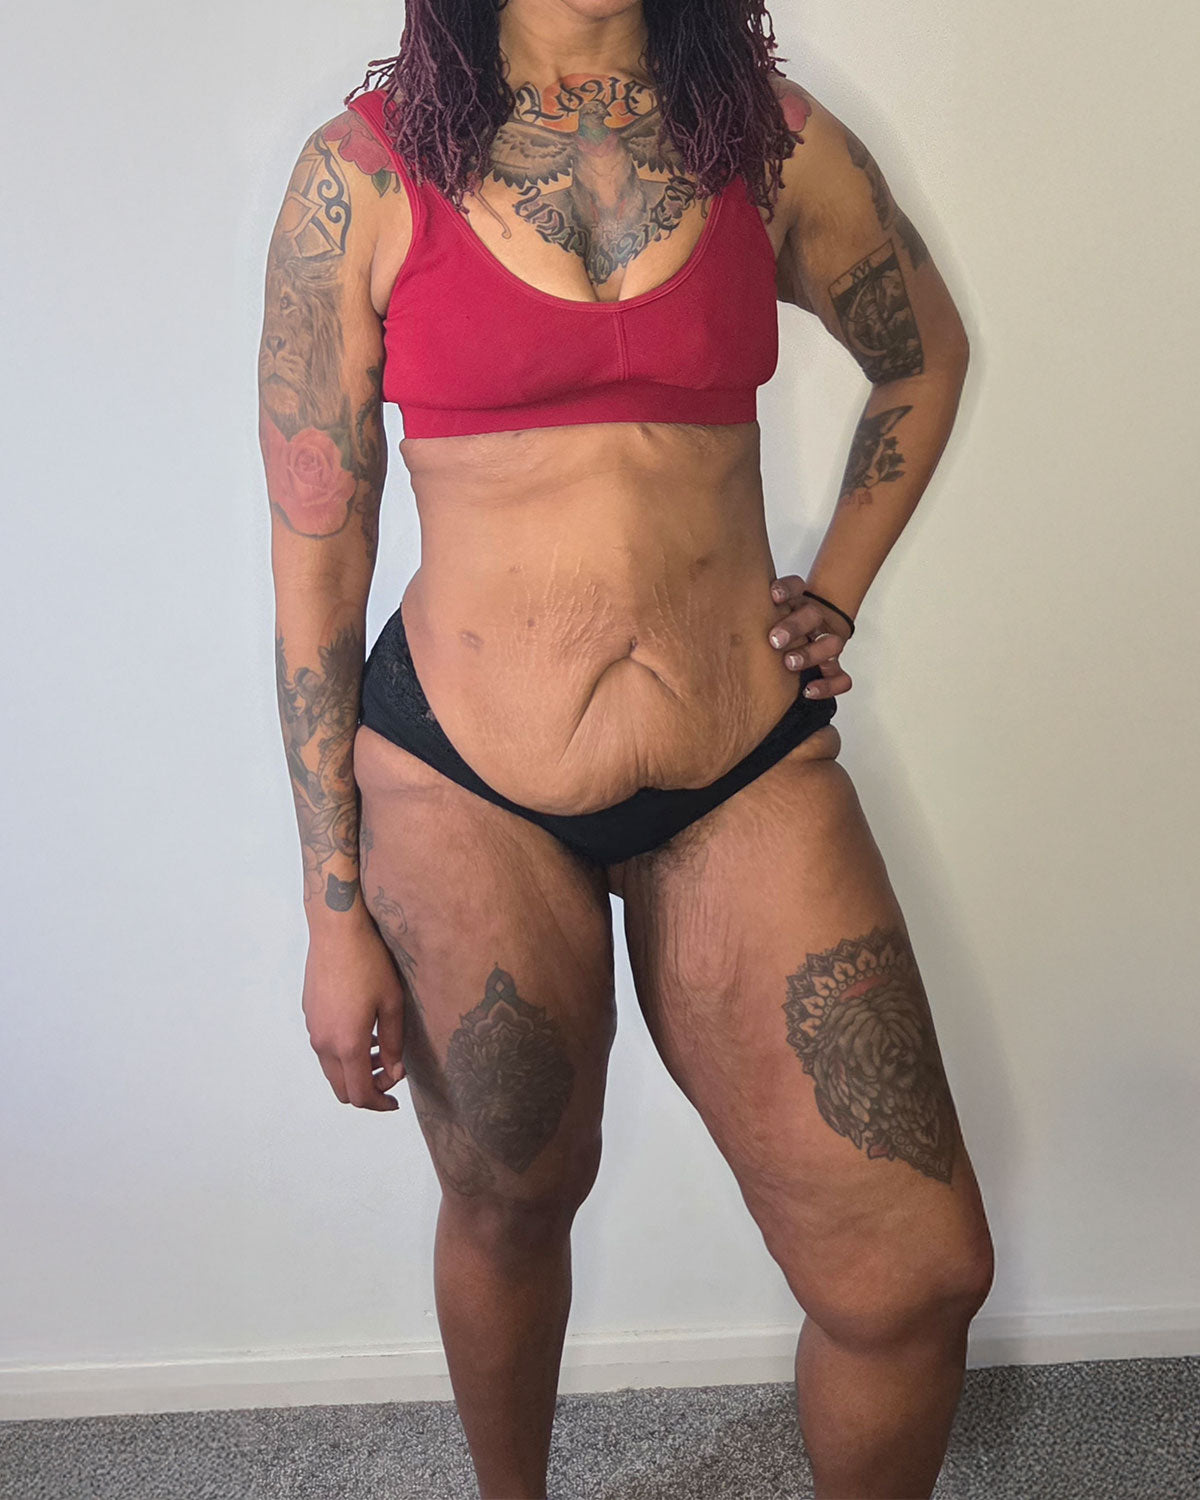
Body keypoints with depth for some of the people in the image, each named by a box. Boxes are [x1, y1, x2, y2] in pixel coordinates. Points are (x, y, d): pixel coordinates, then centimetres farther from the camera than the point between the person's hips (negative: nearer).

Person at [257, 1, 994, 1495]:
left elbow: (926, 357, 23)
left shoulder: (777, 143, 4)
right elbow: (314, 560, -1)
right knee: (510, 1204, 17)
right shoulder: (361, 176, -2)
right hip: (460, 779, -1)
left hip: (748, 769, 2)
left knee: (919, 1272, -3)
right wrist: (336, 910, -2)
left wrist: (833, 596, 11)